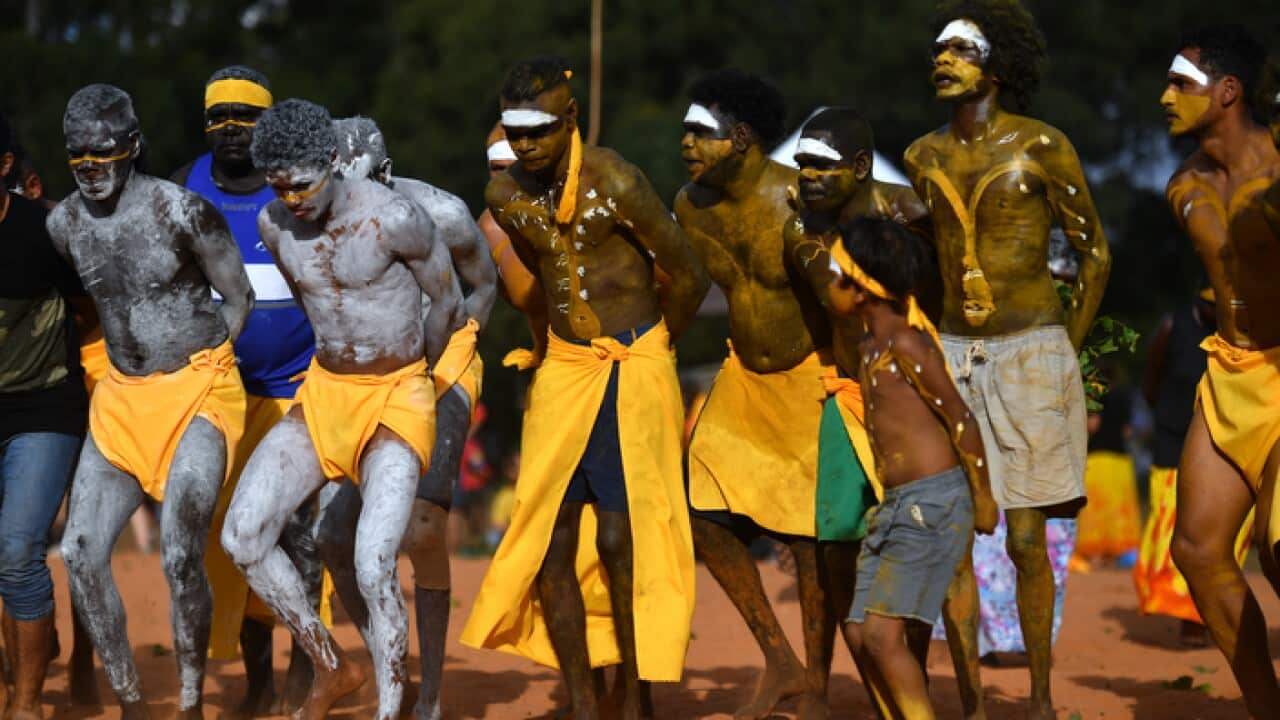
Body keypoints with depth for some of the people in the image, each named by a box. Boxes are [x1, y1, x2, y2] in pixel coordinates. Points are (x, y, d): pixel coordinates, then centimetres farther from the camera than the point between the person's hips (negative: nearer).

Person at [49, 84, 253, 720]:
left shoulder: (180, 210, -13)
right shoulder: (62, 224, 1)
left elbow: (239, 300, -2)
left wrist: (197, 370, 4)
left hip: (198, 391, -5)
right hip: (120, 398, 5)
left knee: (180, 557, -16)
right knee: (79, 550, -5)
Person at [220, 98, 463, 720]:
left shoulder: (395, 220, -19)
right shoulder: (273, 224, -2)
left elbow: (449, 306, -2)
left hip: (397, 396, -6)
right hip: (322, 391, 6)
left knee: (372, 564, -21)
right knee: (243, 537, -9)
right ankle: (330, 668, 9)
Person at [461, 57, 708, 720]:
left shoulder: (614, 184, -18)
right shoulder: (505, 196, -1)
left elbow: (689, 279, -9)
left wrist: (645, 351, 5)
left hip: (633, 368, -5)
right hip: (562, 367, 5)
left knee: (621, 538, -8)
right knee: (547, 537, -1)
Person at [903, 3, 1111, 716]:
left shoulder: (1040, 146, -7)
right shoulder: (924, 157, 7)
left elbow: (1096, 251, -2)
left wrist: (1065, 352, -3)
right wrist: (930, 342, 13)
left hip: (1031, 357, -4)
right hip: (954, 355, 4)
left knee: (1027, 540, -1)